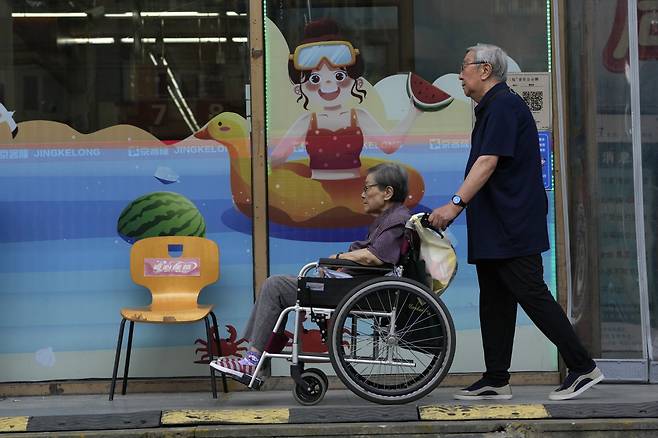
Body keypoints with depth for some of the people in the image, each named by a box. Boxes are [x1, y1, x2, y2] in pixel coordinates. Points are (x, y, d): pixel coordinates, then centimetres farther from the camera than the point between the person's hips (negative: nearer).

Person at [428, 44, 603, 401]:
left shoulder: (503, 105, -13)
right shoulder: (491, 107, 20)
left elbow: (488, 162, -22)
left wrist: (456, 203, -28)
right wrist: (462, 205, 21)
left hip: (513, 226, -11)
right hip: (494, 228, 11)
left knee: (531, 294, -9)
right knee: (494, 302, 9)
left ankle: (582, 368, -3)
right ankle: (496, 381, 13)